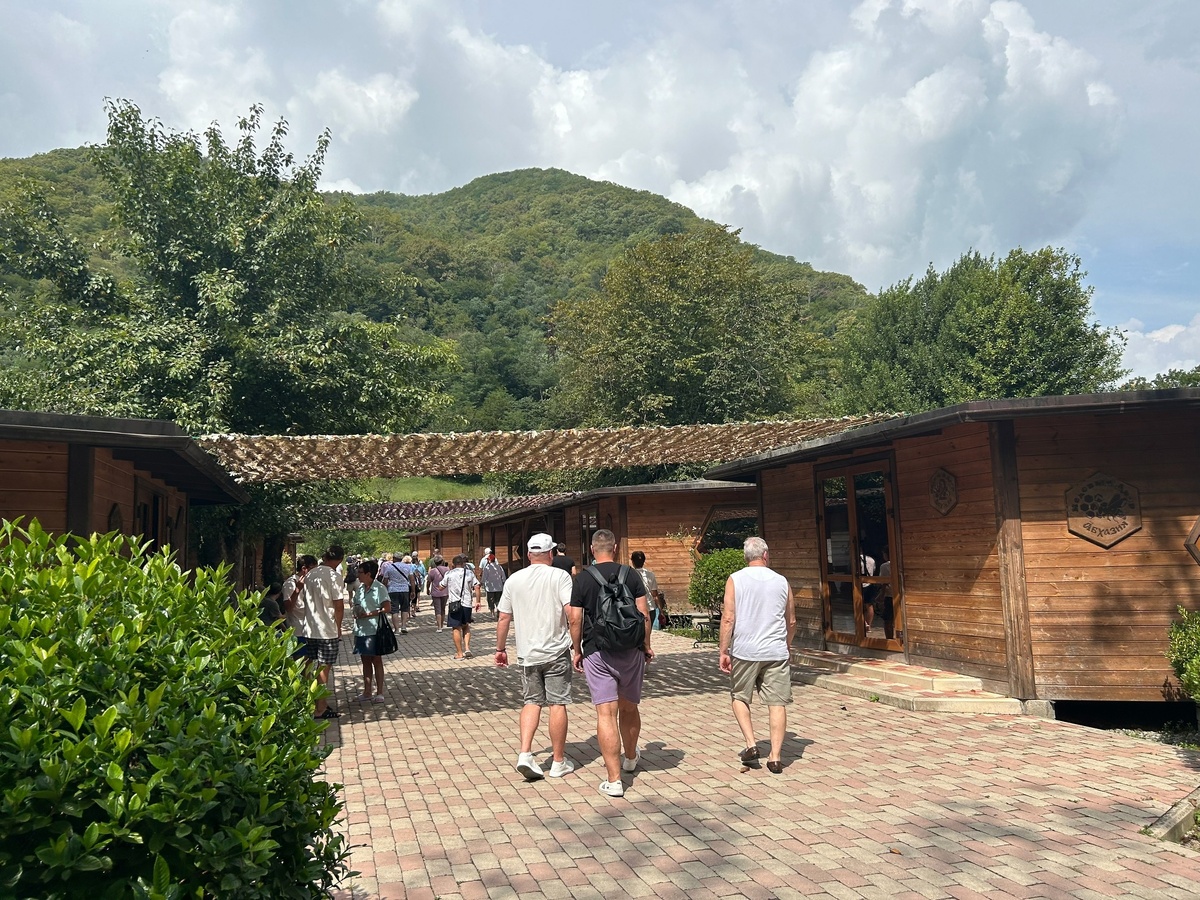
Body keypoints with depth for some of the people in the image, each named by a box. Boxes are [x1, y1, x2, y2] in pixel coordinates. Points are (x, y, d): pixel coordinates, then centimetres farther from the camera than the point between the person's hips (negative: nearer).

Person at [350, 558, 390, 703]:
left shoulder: (379, 588, -13)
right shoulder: (360, 588, 9)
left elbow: (387, 608, -18)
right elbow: (355, 604, 21)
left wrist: (368, 614, -21)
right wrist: (353, 607, -3)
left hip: (374, 630, -7)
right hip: (361, 630, 7)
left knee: (376, 660, 2)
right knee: (365, 660, 13)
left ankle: (379, 693, 11)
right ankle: (367, 692, 22)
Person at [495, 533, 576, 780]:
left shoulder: (513, 580, 5)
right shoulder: (559, 576, -7)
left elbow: (503, 618, 8)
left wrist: (500, 649, 18)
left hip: (527, 653, 3)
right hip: (556, 651, -3)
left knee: (531, 701, 15)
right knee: (557, 704, 5)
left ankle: (524, 754, 0)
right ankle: (559, 762, 13)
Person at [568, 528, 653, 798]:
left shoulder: (583, 579, -4)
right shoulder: (631, 575, -1)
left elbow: (575, 619, -4)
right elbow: (644, 614, -2)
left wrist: (577, 650, 8)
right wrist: (646, 645, 10)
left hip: (597, 654, -2)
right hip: (630, 652, 2)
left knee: (606, 714, -3)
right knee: (629, 708, 20)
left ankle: (613, 780, -6)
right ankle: (631, 758, 42)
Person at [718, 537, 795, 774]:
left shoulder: (735, 580, -3)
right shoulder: (781, 581, 5)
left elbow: (728, 618, -9)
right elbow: (791, 621, 13)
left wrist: (724, 651, -4)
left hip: (745, 650, -1)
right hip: (776, 652, 1)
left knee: (740, 697, 16)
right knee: (777, 703, 5)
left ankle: (751, 744, 5)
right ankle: (775, 757, 4)